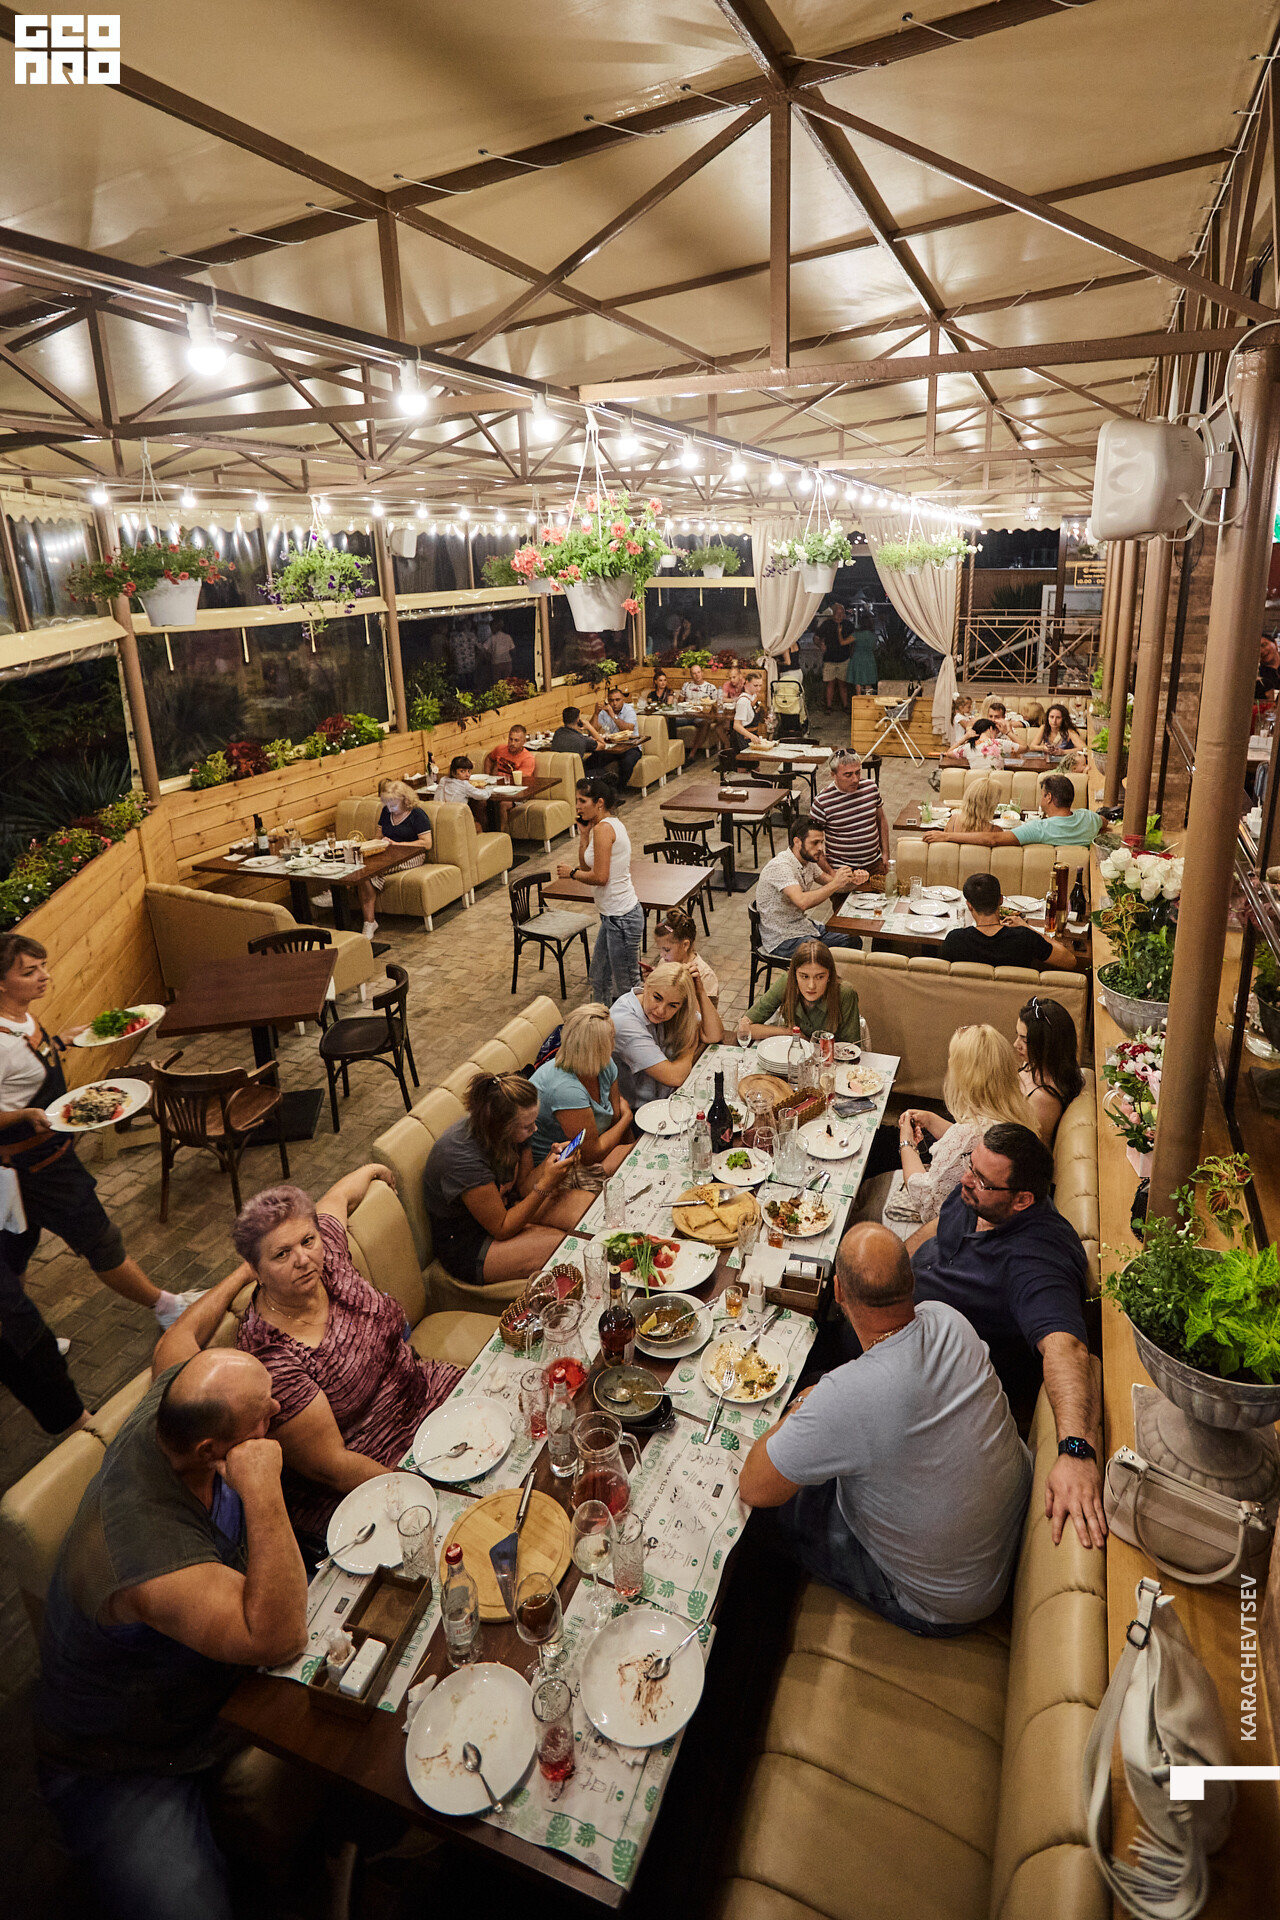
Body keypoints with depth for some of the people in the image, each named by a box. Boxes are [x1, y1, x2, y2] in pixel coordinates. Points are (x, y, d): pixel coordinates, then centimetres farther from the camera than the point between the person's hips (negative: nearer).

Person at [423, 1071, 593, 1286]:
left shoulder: (516, 1129, -14)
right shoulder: (463, 1159, -36)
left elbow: (523, 1186, 0)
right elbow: (501, 1229, -25)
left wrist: (552, 1160, -19)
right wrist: (546, 1184, -29)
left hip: (506, 1207, 8)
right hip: (465, 1246, -8)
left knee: (587, 1203, -11)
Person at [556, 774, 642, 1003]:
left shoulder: (603, 828, -19)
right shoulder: (612, 824, 11)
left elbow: (599, 877, -22)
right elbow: (587, 866, 14)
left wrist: (571, 872, -7)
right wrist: (584, 834, 5)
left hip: (621, 918, -11)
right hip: (614, 915, 11)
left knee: (627, 985, 2)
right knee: (599, 976, 22)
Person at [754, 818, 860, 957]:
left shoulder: (808, 861, 4)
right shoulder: (780, 866, -24)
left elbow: (830, 884, 11)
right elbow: (802, 902, -37)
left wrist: (853, 880, -9)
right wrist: (835, 884, -32)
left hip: (804, 926, 9)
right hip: (783, 939, -9)